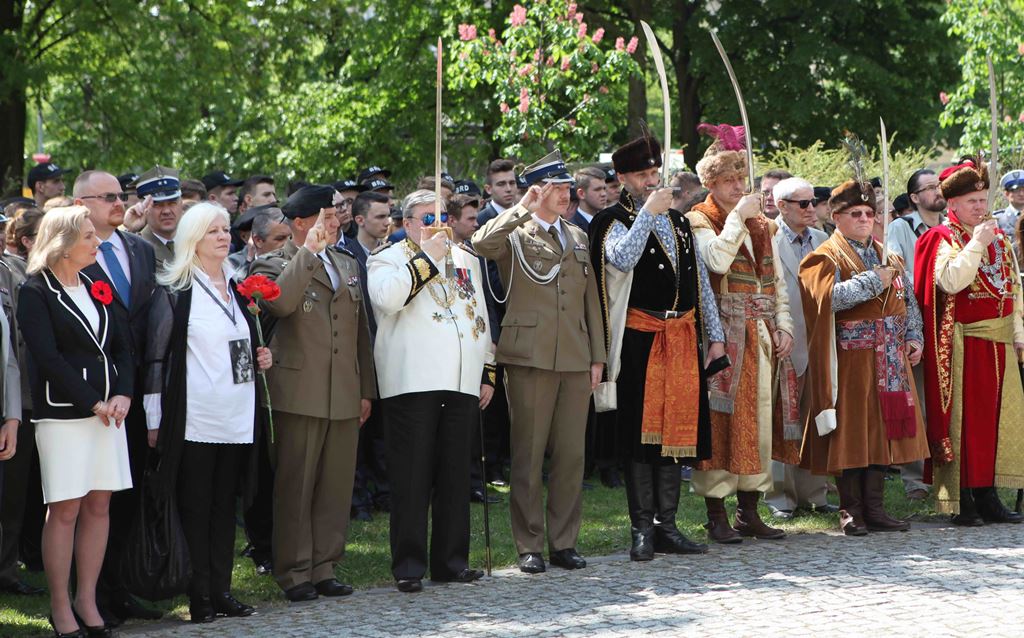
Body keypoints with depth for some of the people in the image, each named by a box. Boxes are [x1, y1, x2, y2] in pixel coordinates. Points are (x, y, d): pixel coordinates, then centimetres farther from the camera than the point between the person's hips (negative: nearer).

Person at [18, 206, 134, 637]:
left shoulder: (95, 289, 14)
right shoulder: (36, 292, -6)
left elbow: (121, 347, 14)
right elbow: (48, 358, -14)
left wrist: (122, 395, -3)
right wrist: (94, 403, -14)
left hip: (107, 411, 6)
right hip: (62, 413, -6)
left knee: (98, 506, 6)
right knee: (65, 509, -4)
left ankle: (87, 600, 13)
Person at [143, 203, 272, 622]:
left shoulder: (237, 289, 16)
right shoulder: (174, 291, -4)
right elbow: (155, 355, -5)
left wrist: (260, 359, 7)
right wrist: (155, 420, -8)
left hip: (236, 417, 6)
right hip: (193, 419, -6)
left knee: (225, 504, 8)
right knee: (195, 505, -2)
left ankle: (221, 589, 13)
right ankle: (199, 594, 2)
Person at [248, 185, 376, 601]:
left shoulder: (347, 265, 18)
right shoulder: (274, 265, -2)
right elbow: (281, 302, -26)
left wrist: (366, 390, 17)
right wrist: (309, 252, -22)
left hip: (344, 396, 6)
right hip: (300, 394, -6)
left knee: (336, 487, 8)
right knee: (295, 487, -2)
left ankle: (324, 569, 15)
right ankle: (294, 573, 4)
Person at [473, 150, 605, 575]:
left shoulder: (577, 238, 18)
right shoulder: (514, 235, 0)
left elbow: (590, 298, 19)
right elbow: (481, 243, -24)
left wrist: (597, 356, 13)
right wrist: (523, 208, -20)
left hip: (576, 359, 5)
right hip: (531, 356, -5)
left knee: (571, 454, 5)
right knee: (528, 454, -1)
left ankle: (564, 542, 13)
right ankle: (529, 546, 5)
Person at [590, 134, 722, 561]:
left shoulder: (679, 222, 17)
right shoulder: (614, 221, -2)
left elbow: (700, 281, 19)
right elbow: (621, 258, -24)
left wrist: (714, 334, 14)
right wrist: (647, 212, -21)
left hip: (682, 338, 5)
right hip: (640, 338, -5)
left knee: (675, 430, 7)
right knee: (641, 433, -4)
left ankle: (666, 526, 13)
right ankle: (642, 530, 0)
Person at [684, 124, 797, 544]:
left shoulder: (761, 224, 18)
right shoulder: (700, 222, -1)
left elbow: (777, 280, 18)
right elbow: (716, 260, -20)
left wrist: (784, 324, 7)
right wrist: (737, 217, -14)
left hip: (762, 336, 6)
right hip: (723, 333, -6)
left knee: (759, 418, 6)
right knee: (721, 419, -7)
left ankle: (750, 512, 13)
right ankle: (716, 515, -4)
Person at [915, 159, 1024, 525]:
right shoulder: (943, 239, -3)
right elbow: (949, 281, -20)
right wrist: (976, 244, -19)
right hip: (963, 342, -6)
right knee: (963, 417, -6)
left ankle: (987, 495, 11)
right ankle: (960, 502, -3)